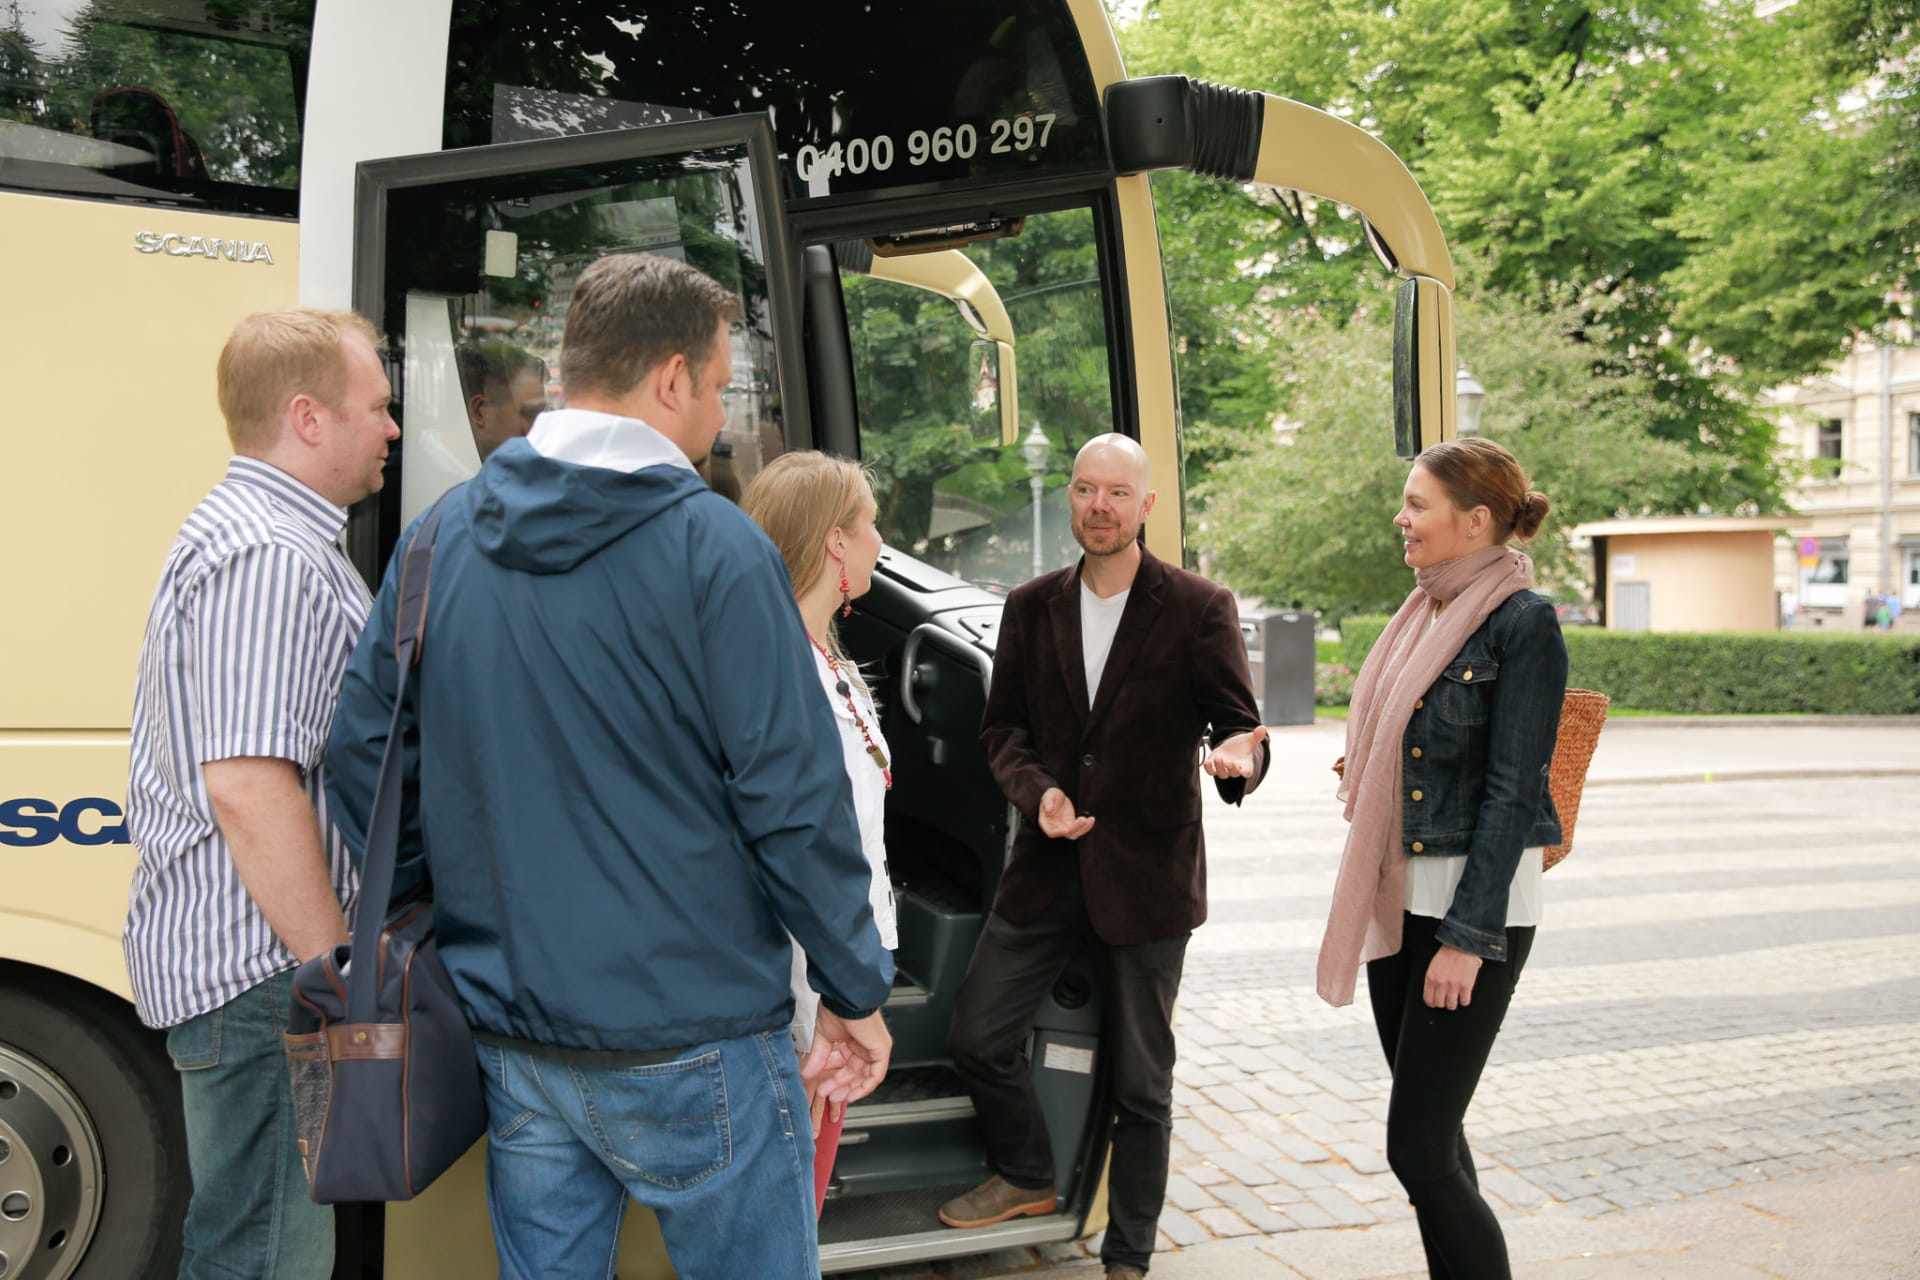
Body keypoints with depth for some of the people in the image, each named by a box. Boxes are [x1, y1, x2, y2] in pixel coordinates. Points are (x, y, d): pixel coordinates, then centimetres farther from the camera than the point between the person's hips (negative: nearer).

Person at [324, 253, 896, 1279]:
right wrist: (857, 991, -5)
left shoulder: (442, 536, 3)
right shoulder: (713, 549, -16)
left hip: (507, 1037, 6)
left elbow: (359, 749, 8)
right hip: (684, 1043, -5)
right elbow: (793, 801, -16)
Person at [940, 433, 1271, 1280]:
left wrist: (1237, 758, -29)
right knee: (977, 1035, 7)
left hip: (1148, 870, -3)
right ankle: (1027, 1177, 36)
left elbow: (1237, 724, -5)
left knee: (1141, 1083, 8)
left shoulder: (1198, 608, -5)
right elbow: (1001, 727, 10)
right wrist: (1036, 791, -10)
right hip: (1047, 864, 4)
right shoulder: (1031, 608, 6)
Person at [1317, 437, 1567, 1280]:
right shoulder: (1426, 610, 11)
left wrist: (1467, 936, -17)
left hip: (1476, 901, -8)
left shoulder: (1523, 623, -13)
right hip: (1397, 895, 8)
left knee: (1417, 1146, -5)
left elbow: (1513, 791, -16)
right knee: (1431, 1132, 15)